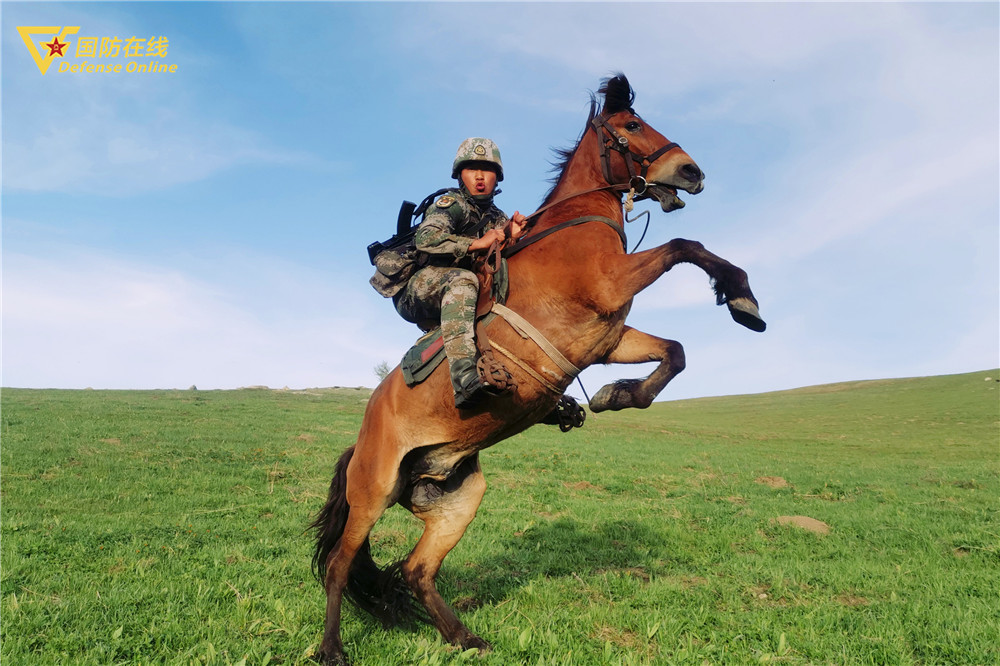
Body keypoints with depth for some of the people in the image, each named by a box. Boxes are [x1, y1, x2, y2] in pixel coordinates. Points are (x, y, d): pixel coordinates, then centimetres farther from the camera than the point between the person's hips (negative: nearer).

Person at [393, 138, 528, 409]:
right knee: (462, 279, -39)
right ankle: (464, 378, -58)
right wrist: (477, 243, -22)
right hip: (417, 292, -7)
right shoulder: (452, 203, -4)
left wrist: (513, 238, -8)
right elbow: (425, 239, -23)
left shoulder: (498, 219, 17)